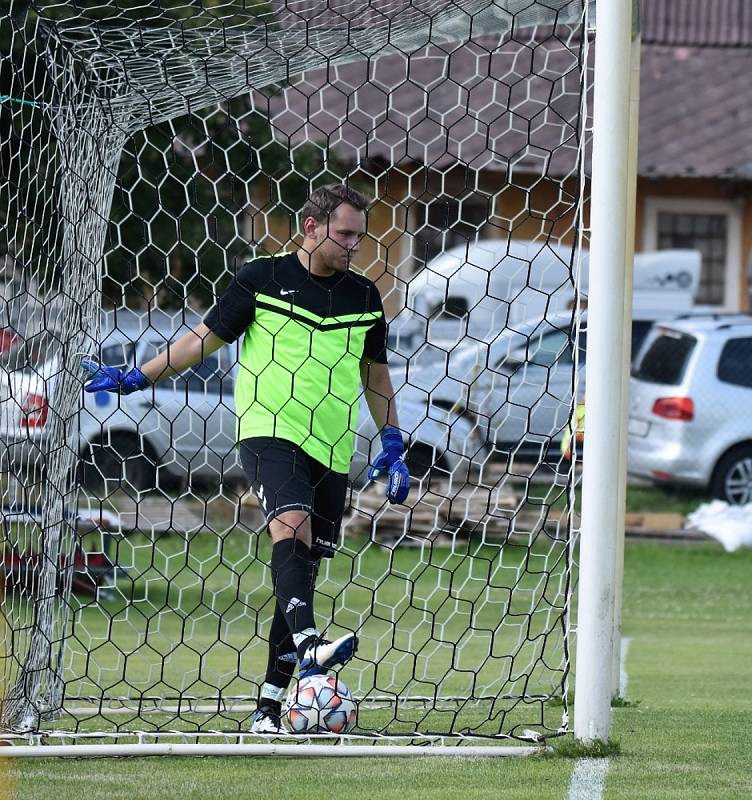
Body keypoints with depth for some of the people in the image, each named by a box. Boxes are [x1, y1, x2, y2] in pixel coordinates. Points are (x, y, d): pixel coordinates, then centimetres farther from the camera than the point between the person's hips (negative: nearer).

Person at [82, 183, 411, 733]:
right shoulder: (263, 279, 2)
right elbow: (206, 338, 7)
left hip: (332, 449, 4)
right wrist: (137, 378, 2)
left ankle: (271, 703, 4)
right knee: (292, 523, -31)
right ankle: (307, 644, -50)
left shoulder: (363, 297, 12)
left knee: (303, 570, 1)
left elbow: (375, 373, 22)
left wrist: (393, 443, 14)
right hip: (270, 431, -4)